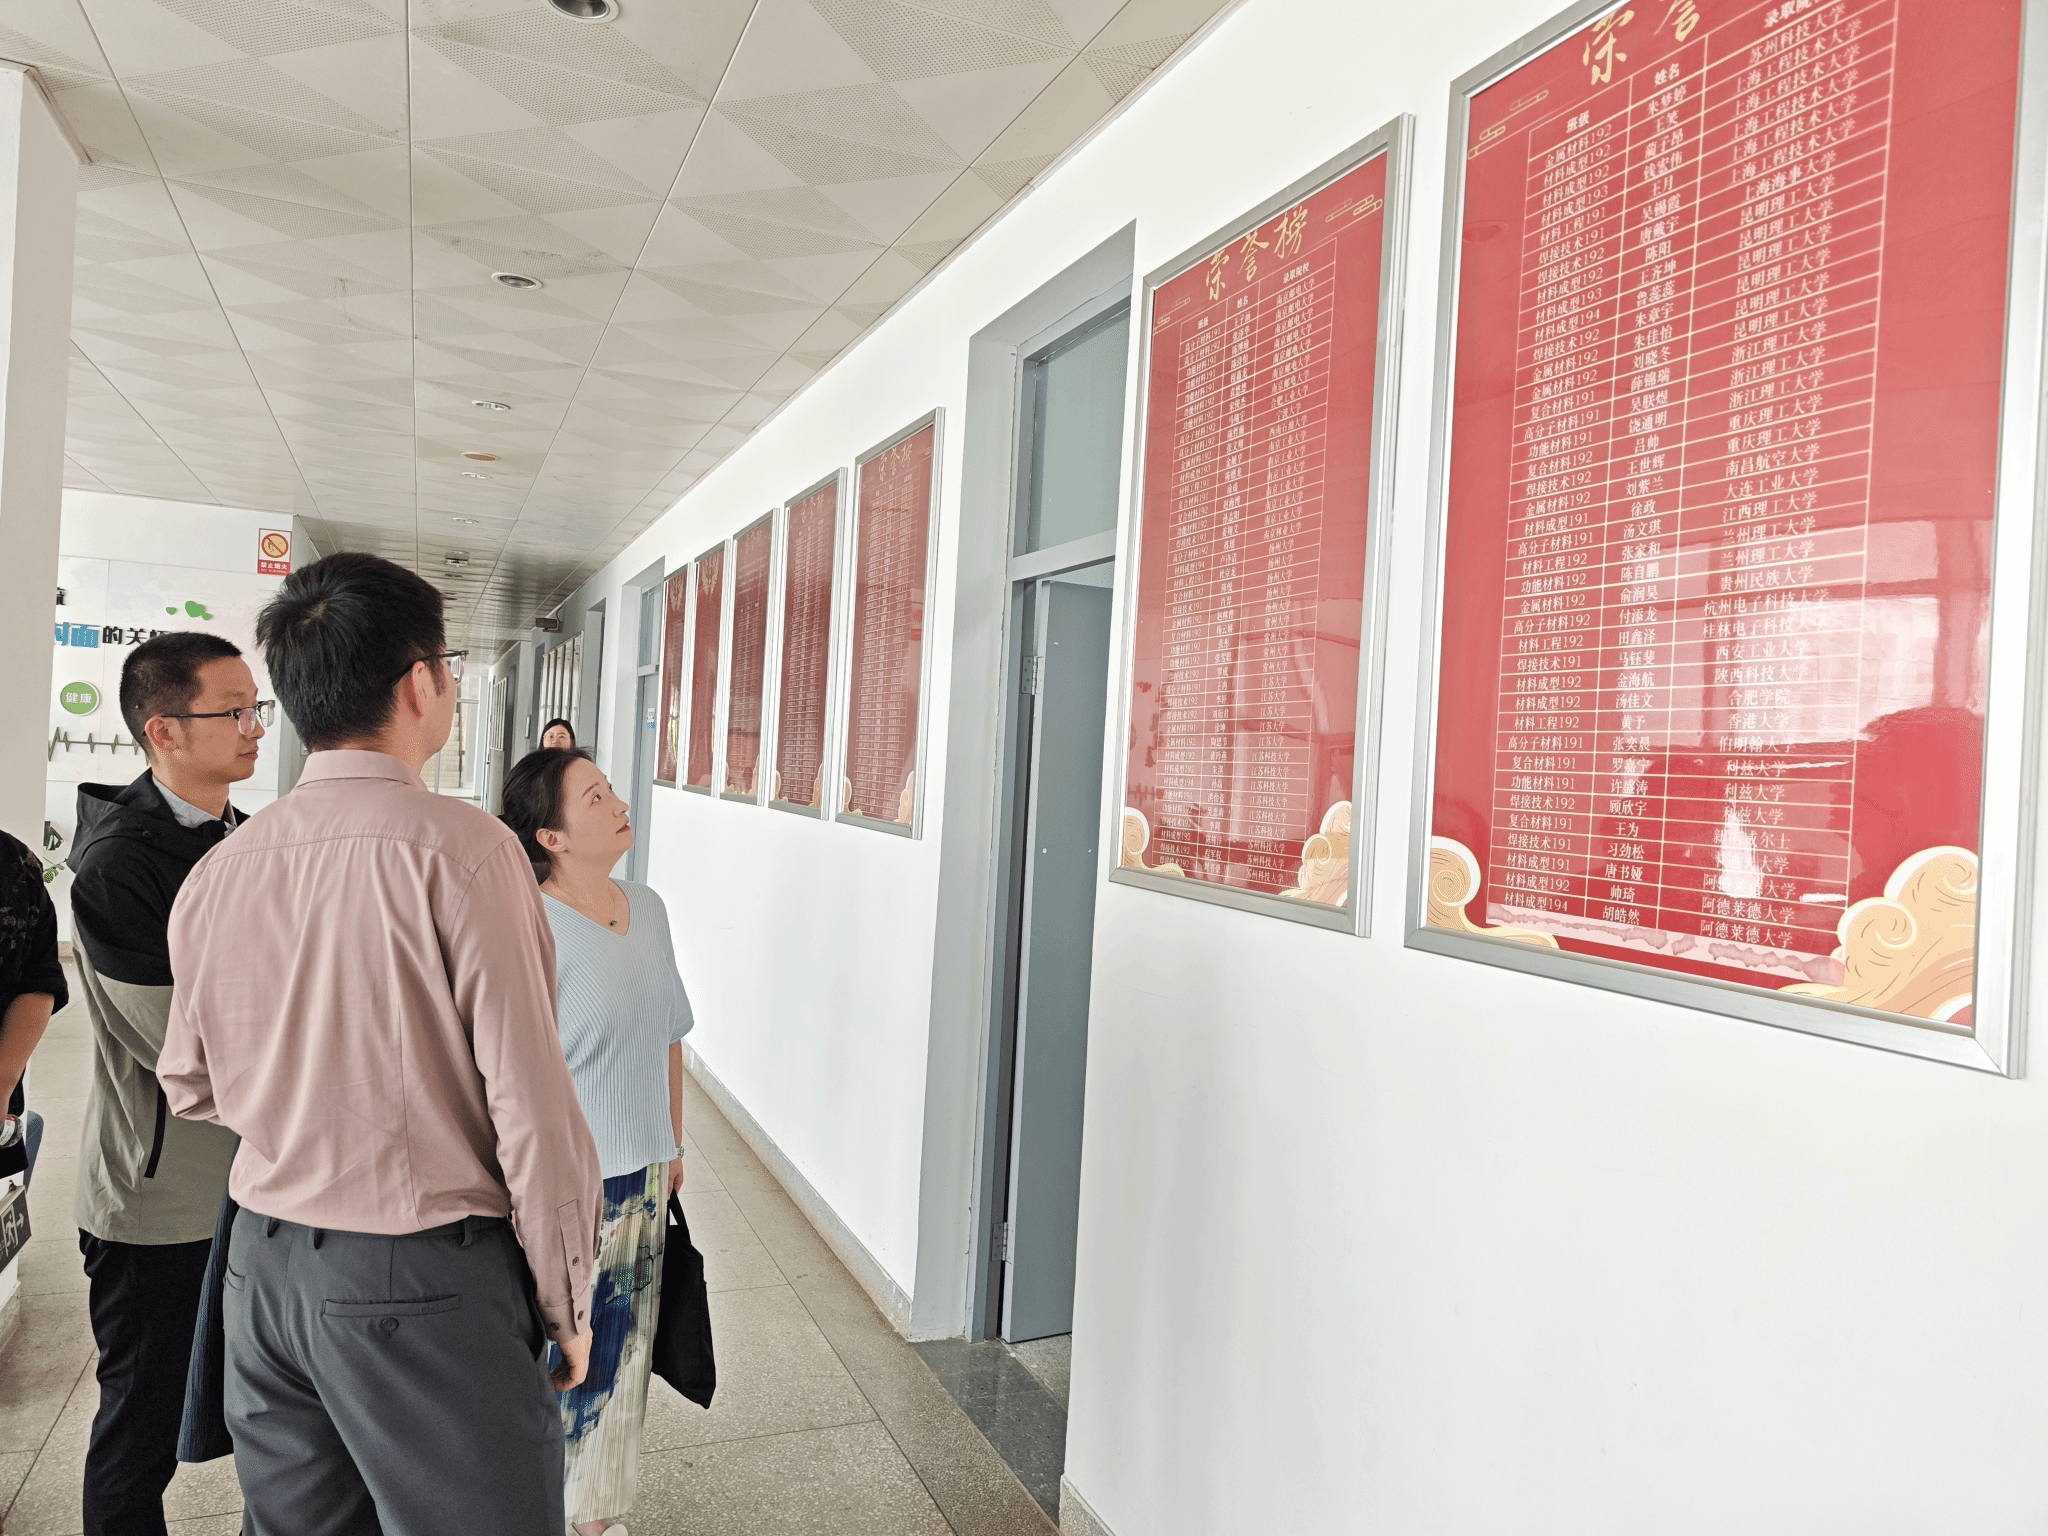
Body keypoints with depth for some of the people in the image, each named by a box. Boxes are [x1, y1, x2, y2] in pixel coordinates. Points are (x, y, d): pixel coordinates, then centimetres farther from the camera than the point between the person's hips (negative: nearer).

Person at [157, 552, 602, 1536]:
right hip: (426, 1282, -6)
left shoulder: (216, 872, 1)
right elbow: (532, 1106, -18)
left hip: (264, 1265, 7)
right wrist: (564, 1302, -7)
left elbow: (191, 1086, 15)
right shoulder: (461, 847, -18)